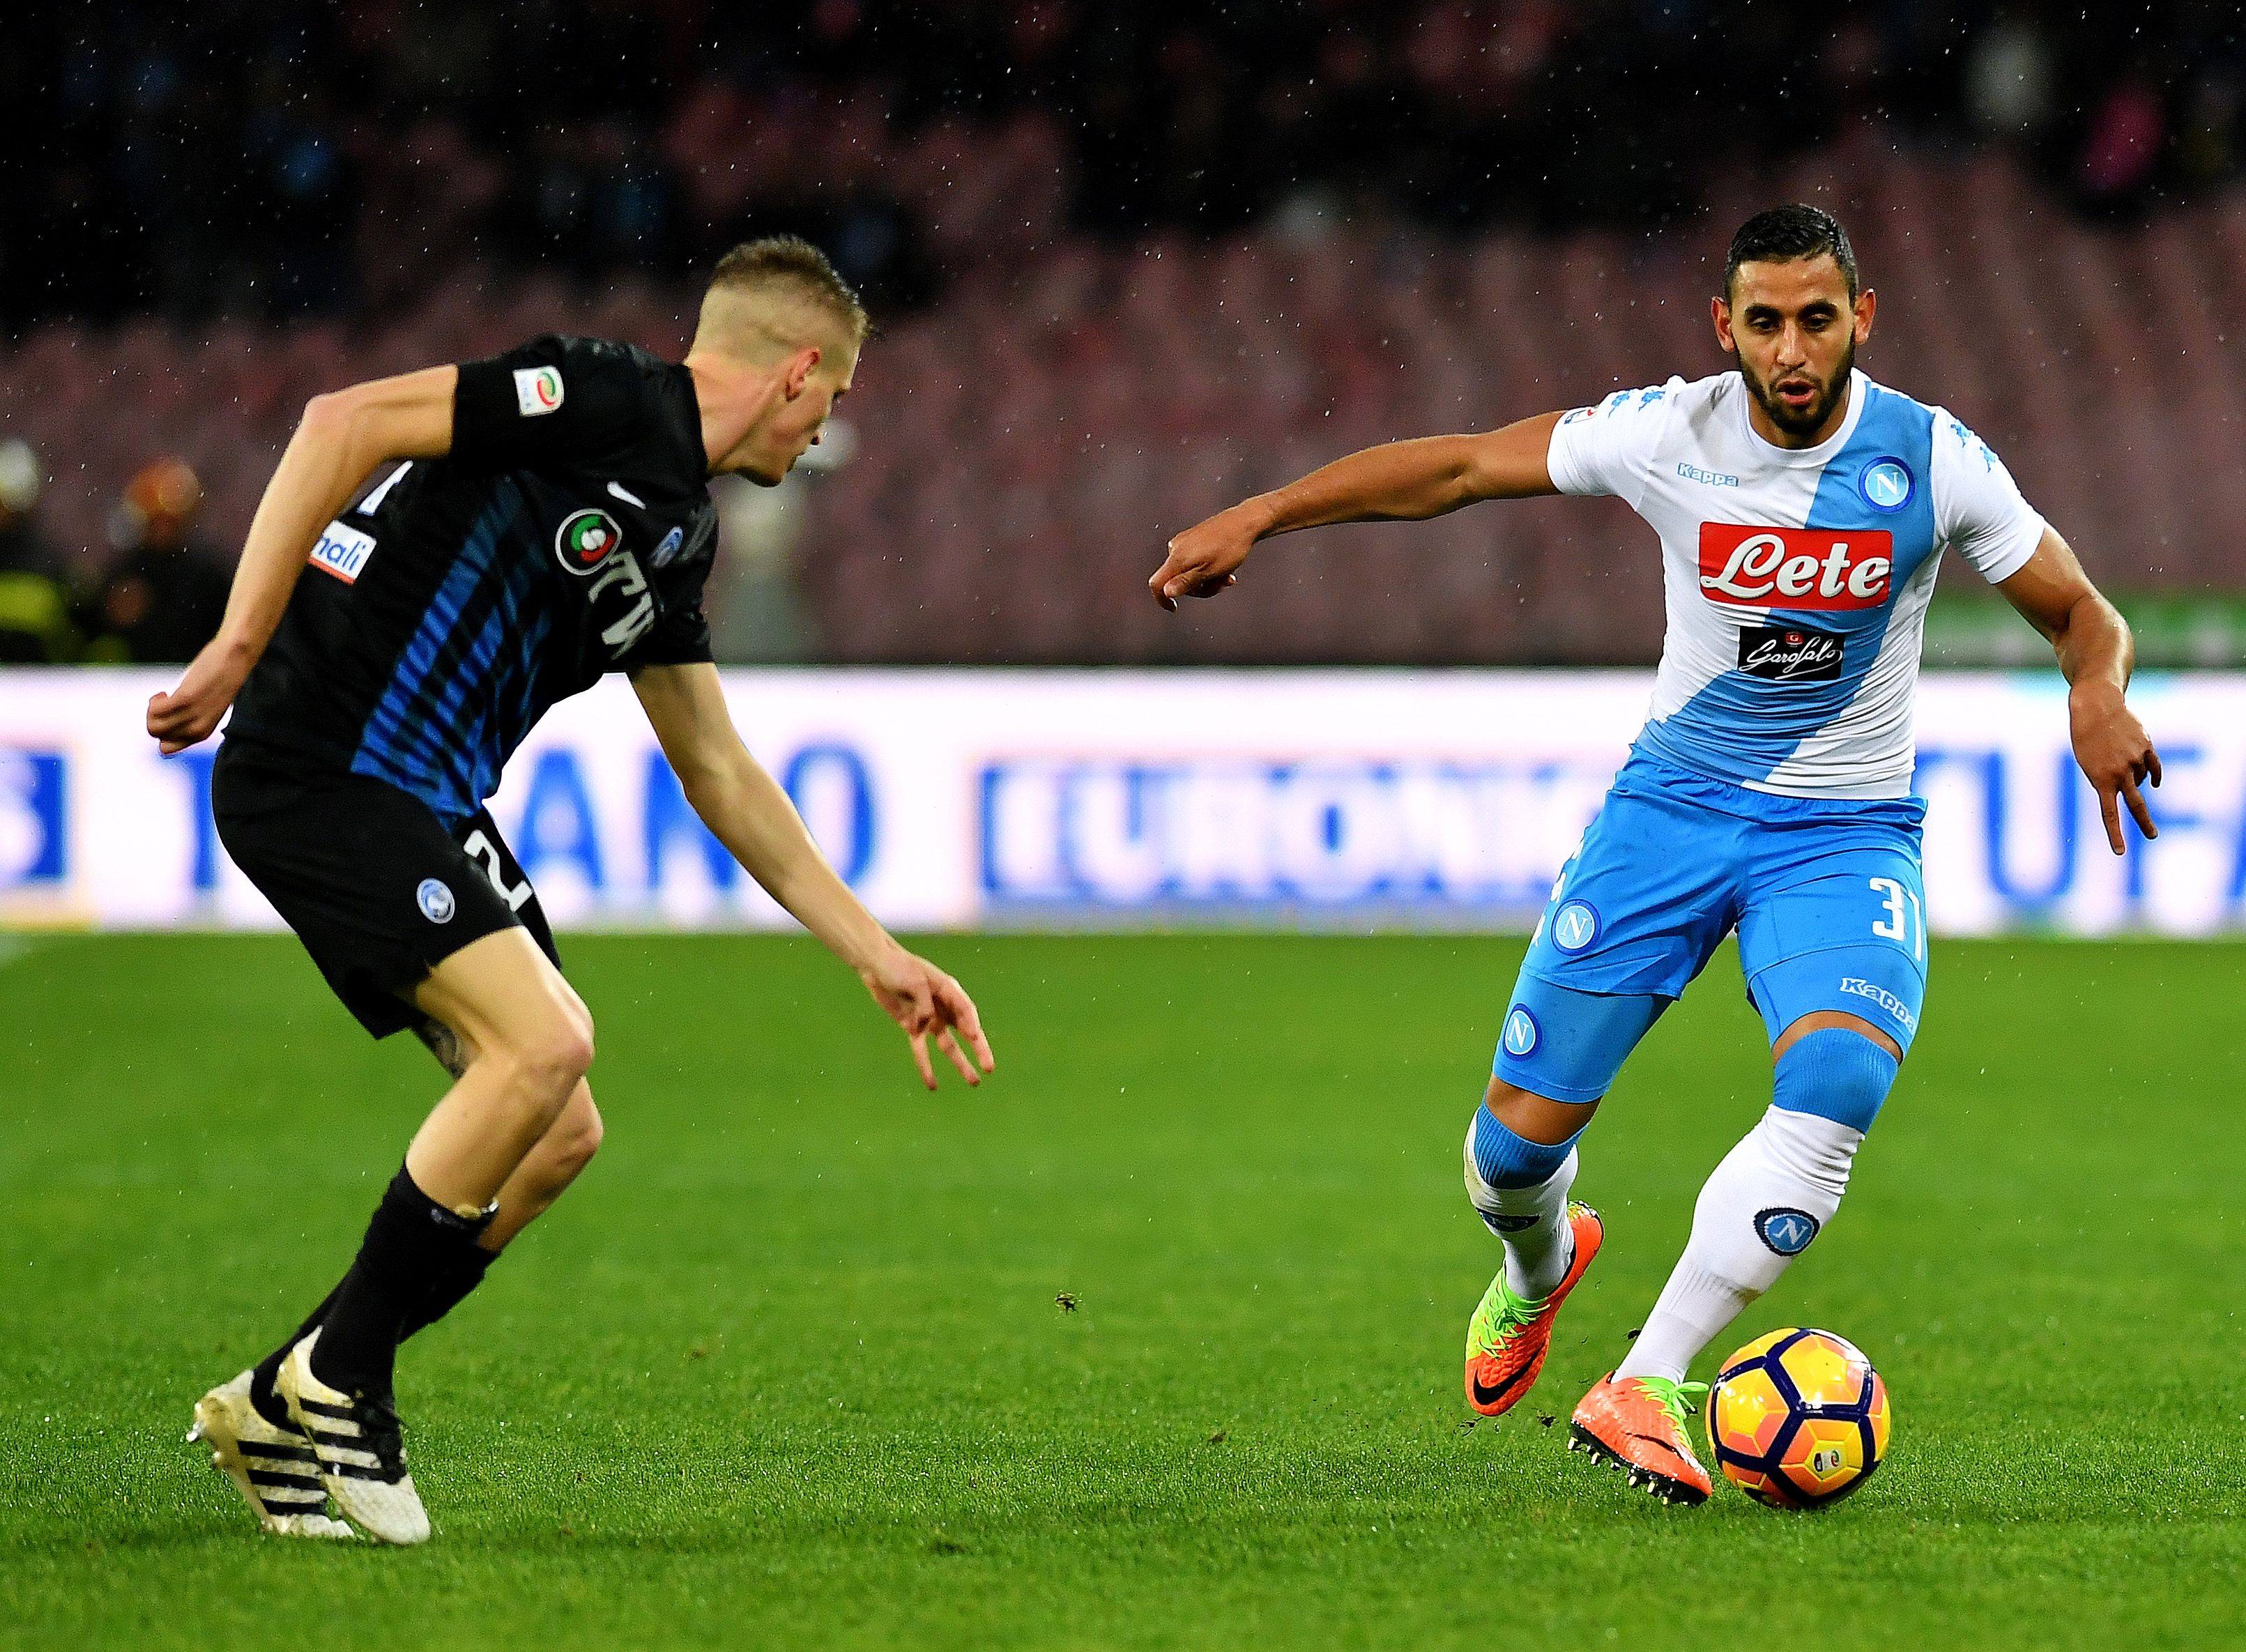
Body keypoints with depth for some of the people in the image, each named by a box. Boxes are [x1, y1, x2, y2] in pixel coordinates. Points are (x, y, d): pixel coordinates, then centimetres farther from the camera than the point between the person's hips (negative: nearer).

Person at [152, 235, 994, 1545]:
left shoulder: (676, 533, 18)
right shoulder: (608, 399, -11)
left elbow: (723, 777, 26)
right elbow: (345, 423, -19)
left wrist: (878, 958, 26)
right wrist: (238, 648, -21)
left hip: (429, 803, 10)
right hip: (325, 766, -10)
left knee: (558, 1136, 4)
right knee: (540, 1042, -21)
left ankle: (282, 1406, 13)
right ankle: (337, 1376, -6)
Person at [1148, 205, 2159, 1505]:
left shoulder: (1934, 461, -12)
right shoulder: (1670, 434, -11)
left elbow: (2086, 616, -2)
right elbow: (1458, 468, -1)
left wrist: (2099, 694, -25)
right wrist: (1257, 517, -5)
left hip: (1845, 829, -1)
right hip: (1673, 802, 1)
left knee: (1839, 1086, -31)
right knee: (1518, 1136, -1)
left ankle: (1646, 1388, -27)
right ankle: (1538, 1264, 39)